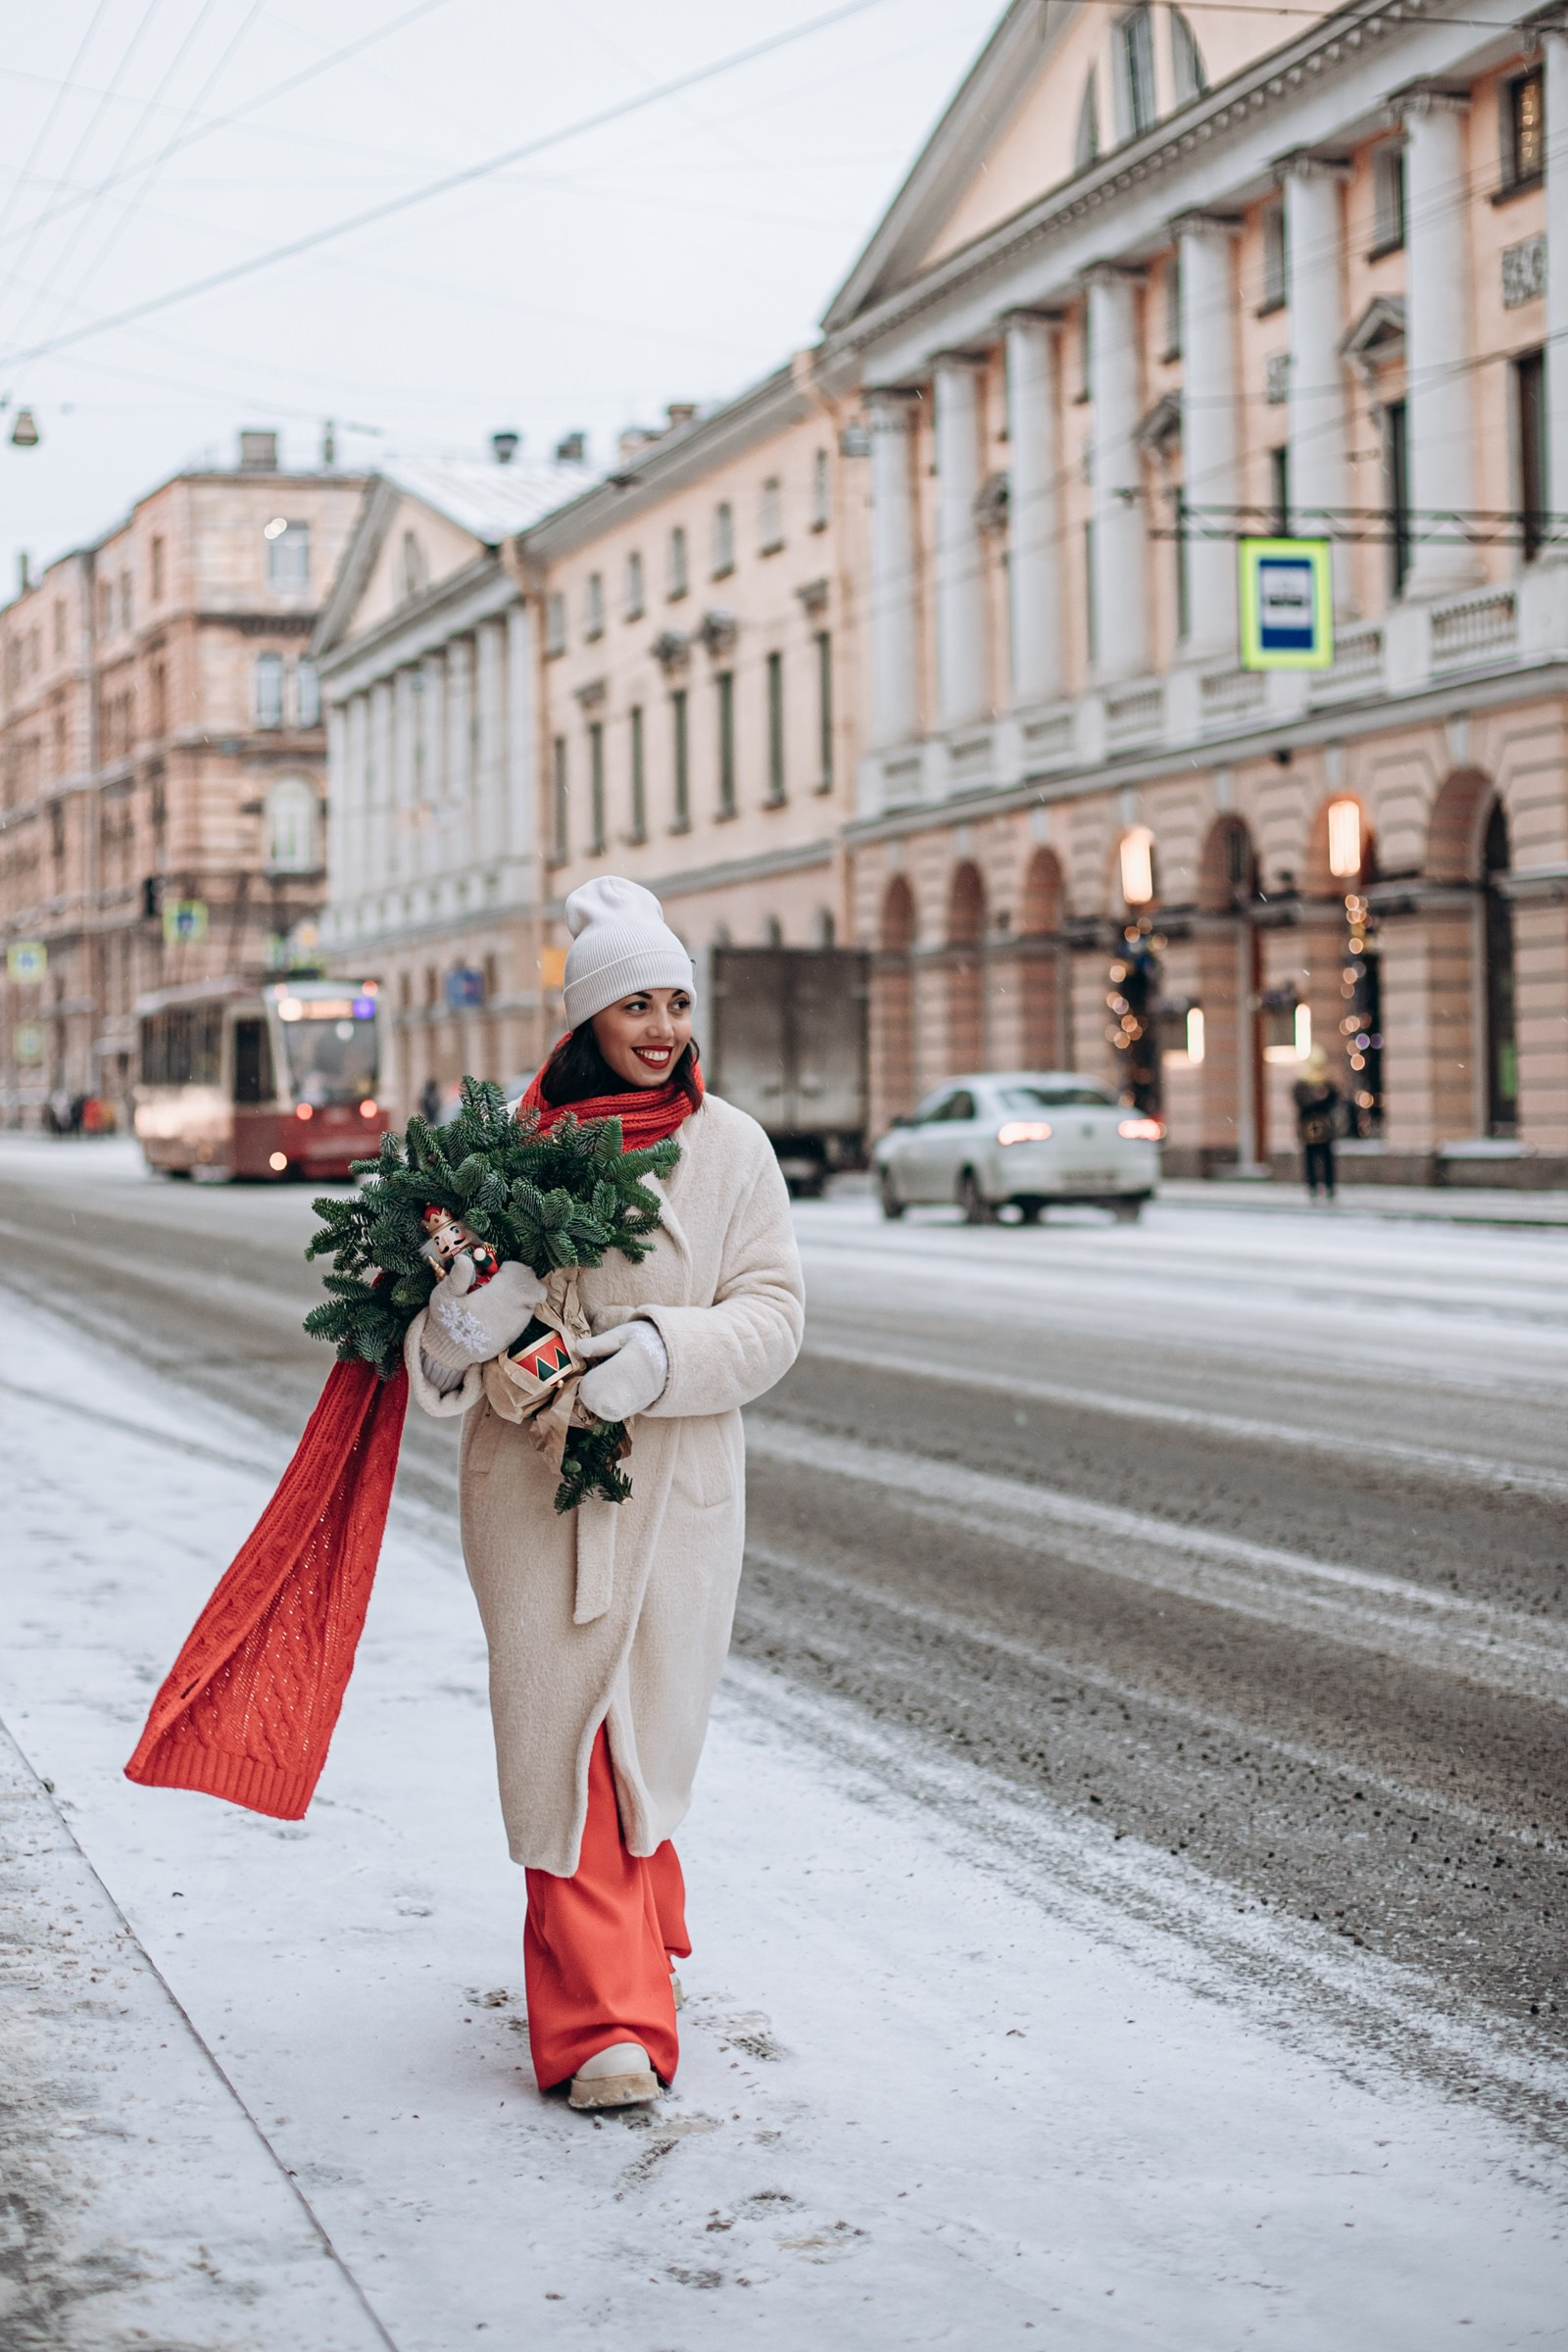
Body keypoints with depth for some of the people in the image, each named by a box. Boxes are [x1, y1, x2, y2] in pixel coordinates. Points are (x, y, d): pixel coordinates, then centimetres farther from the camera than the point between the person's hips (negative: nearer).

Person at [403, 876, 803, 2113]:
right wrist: (459, 1327, -20)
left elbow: (772, 1311, -3)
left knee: (648, 1730, 8)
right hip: (534, 1482, 0)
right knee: (564, 1732, -4)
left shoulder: (730, 1145, 0)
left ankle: (631, 1947, 34)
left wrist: (667, 1351, -20)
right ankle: (607, 2021, -2)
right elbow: (445, 1297, 3)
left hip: (678, 1482, 1)